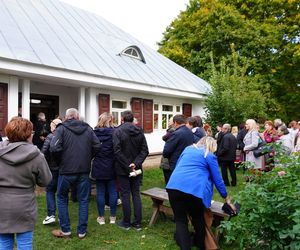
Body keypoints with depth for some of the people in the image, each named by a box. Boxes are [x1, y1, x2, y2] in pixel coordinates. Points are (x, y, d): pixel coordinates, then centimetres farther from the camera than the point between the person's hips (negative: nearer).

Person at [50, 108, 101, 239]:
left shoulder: (61, 128, -4)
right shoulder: (88, 128, 5)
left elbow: (54, 147, -16)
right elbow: (97, 146, -2)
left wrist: (61, 159, 1)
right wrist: (88, 158, 10)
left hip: (66, 170, -2)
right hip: (84, 170, 3)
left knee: (62, 199, 17)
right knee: (83, 200, 12)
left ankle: (65, 230, 22)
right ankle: (82, 231, 19)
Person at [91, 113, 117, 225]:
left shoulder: (94, 133, -3)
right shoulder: (113, 133, -9)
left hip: (98, 167, 1)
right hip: (111, 167, -1)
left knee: (100, 192, 9)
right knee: (112, 192, 9)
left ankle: (101, 217, 18)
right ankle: (113, 217, 18)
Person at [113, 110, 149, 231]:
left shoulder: (118, 131, -9)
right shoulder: (139, 131, 4)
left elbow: (117, 151, -19)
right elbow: (145, 150, -3)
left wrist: (127, 167, -16)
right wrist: (135, 163, -11)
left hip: (122, 169, -4)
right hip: (136, 169, 4)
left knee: (125, 195, 5)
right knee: (136, 194, 10)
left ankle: (126, 223, 15)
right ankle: (138, 223, 16)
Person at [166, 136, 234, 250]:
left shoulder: (187, 149, 23)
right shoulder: (210, 156, 12)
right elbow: (217, 180, 13)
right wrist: (226, 199, 24)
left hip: (174, 186, 3)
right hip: (194, 189, -2)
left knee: (180, 220, 12)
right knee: (198, 219, 21)